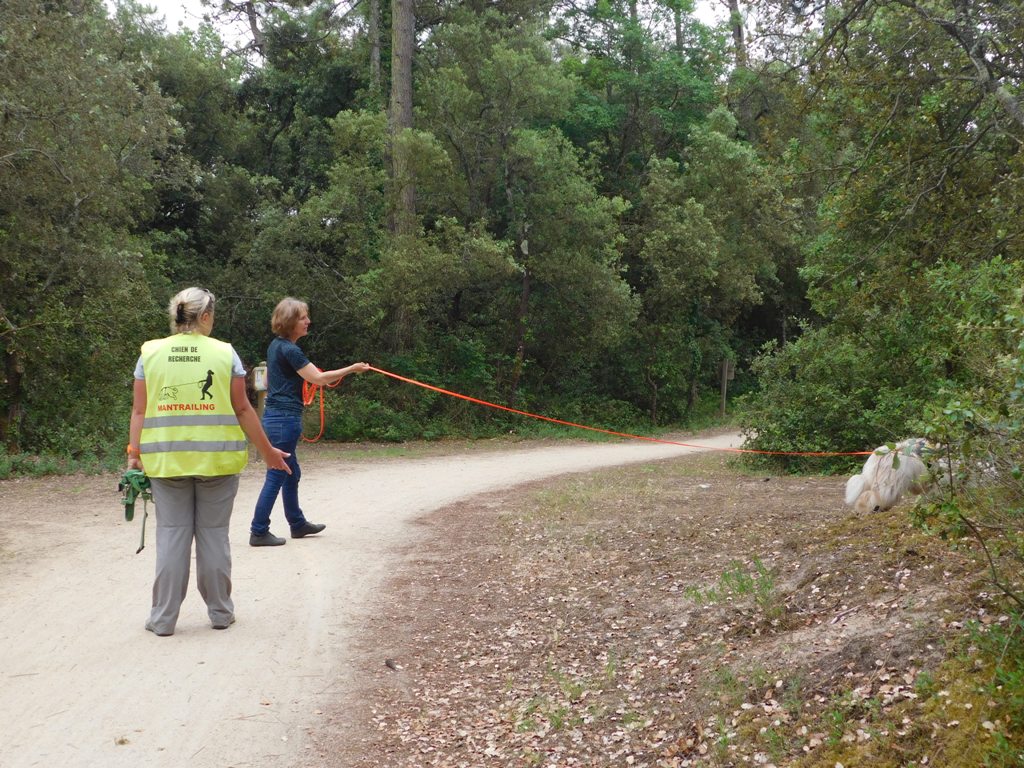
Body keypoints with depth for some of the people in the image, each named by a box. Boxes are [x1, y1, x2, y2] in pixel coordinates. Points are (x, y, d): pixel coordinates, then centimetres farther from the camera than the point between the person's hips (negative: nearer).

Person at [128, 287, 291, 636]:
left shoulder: (150, 353, 4)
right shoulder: (224, 353, -1)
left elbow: (139, 411, 1)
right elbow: (242, 409, 0)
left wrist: (134, 453, 4)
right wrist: (267, 451, 8)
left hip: (166, 459, 1)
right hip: (216, 460, -1)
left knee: (171, 535, 6)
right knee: (214, 534, 8)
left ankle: (163, 618, 11)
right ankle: (220, 612, 18)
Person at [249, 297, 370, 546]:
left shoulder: (275, 346, 12)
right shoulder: (289, 350, -17)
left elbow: (268, 379, 22)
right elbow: (318, 378, -16)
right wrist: (351, 369, -9)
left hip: (273, 415, 10)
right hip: (285, 418, -10)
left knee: (291, 473, 18)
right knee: (277, 476, -4)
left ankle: (297, 524, 29)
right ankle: (259, 532, 0)